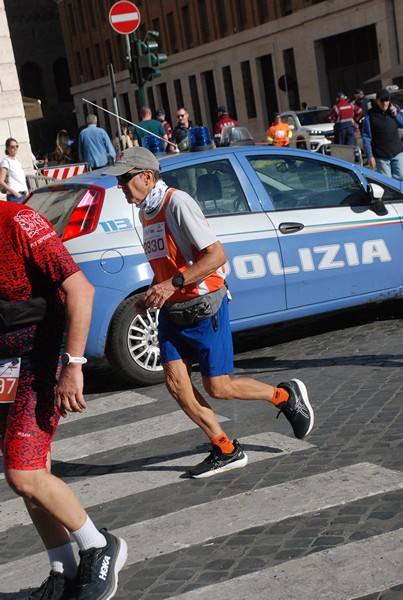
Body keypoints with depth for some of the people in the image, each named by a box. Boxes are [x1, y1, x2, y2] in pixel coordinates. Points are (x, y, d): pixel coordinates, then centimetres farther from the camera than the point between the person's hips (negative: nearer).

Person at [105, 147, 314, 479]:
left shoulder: (177, 203, -17)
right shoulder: (146, 212, 10)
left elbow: (216, 255, -23)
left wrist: (173, 284, -30)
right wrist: (151, 294, 7)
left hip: (204, 308, -8)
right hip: (171, 311, 8)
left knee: (218, 387, -2)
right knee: (176, 382, -1)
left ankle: (287, 395, 22)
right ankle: (226, 451, 12)